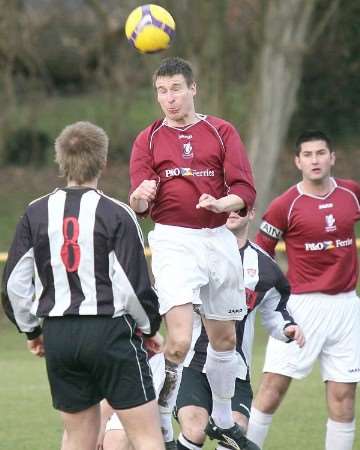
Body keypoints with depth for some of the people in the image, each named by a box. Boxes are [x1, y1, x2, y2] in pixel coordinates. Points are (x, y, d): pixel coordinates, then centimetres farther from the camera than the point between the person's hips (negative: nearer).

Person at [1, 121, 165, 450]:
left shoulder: (37, 213, 4)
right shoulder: (116, 215, -7)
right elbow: (133, 286, -9)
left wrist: (30, 330, 21)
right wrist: (149, 327, 9)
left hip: (58, 335, 5)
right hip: (110, 332, -5)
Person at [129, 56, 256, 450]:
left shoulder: (221, 132, 5)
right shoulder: (148, 140, 5)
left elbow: (245, 192, -2)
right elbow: (138, 204, -2)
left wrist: (221, 203, -23)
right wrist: (141, 197, -25)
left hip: (218, 239, 3)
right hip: (173, 242, -2)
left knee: (224, 338, 13)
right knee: (179, 340, -19)